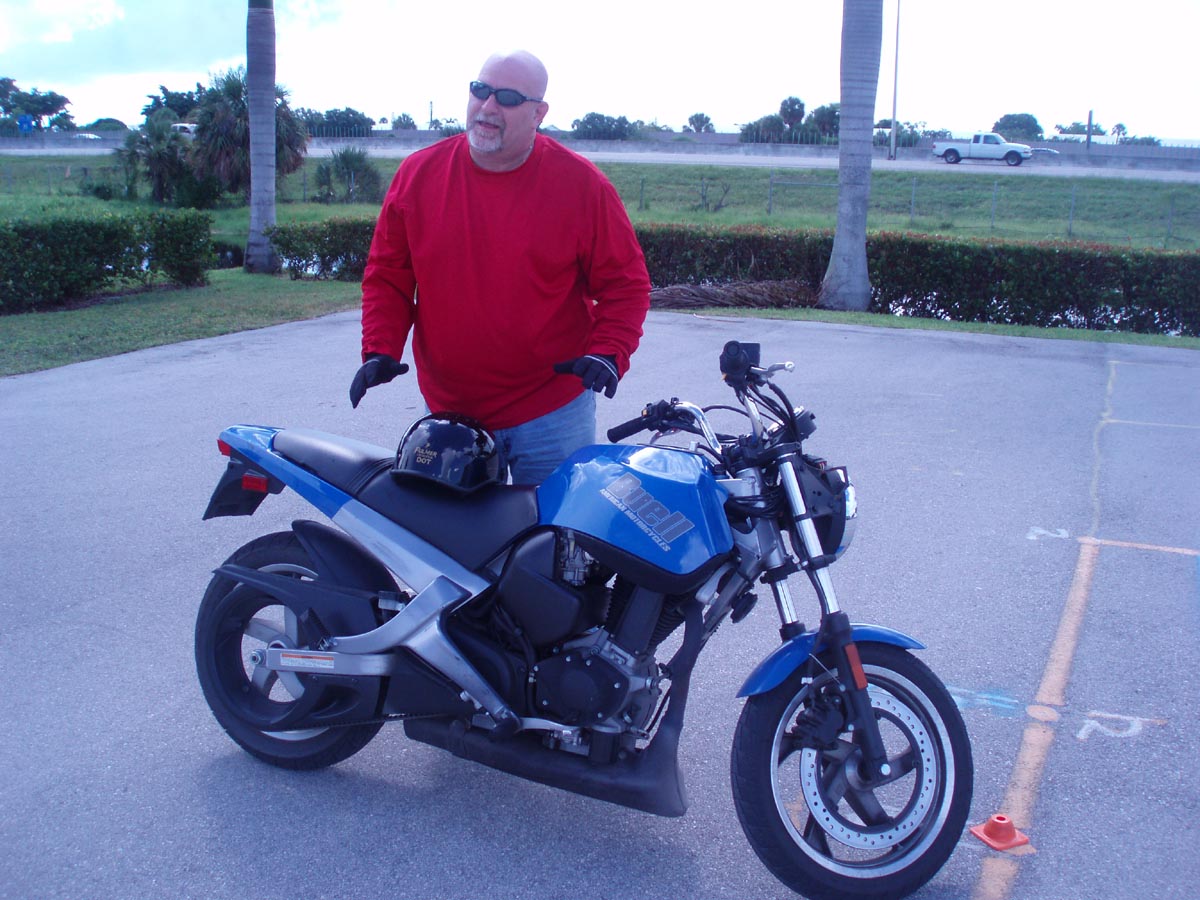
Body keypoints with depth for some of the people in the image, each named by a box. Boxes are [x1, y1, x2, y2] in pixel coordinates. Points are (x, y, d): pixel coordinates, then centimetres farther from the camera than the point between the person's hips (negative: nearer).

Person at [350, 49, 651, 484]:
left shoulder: (580, 183, -6)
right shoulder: (418, 174, 1)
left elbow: (624, 282, -2)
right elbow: (387, 274, 7)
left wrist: (608, 352, -18)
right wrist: (380, 350, -6)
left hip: (551, 412, -2)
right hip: (446, 410, 3)